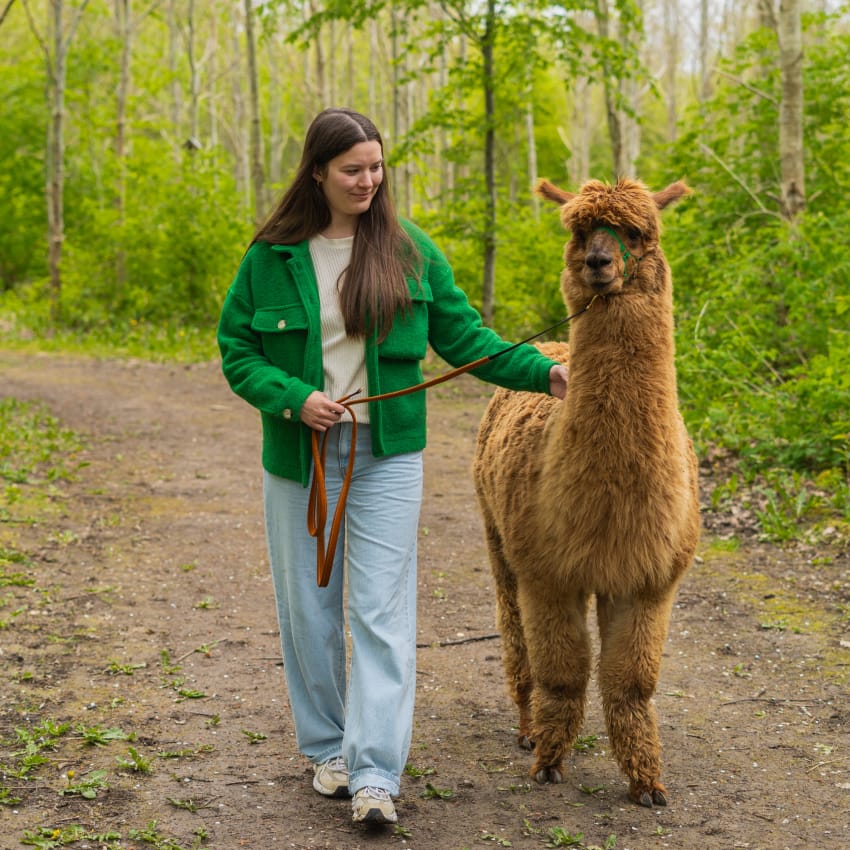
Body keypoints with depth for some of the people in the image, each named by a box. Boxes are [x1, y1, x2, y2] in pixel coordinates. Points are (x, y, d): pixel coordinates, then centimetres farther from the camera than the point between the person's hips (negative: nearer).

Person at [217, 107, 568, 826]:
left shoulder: (411, 250, 2)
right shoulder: (271, 256, 0)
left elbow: (462, 336, 4)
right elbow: (236, 350, 2)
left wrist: (539, 371, -8)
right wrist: (294, 398, -15)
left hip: (387, 455, 0)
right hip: (299, 455, 1)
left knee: (382, 610, -6)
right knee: (309, 605, 10)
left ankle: (374, 773, -5)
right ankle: (328, 747, 27)